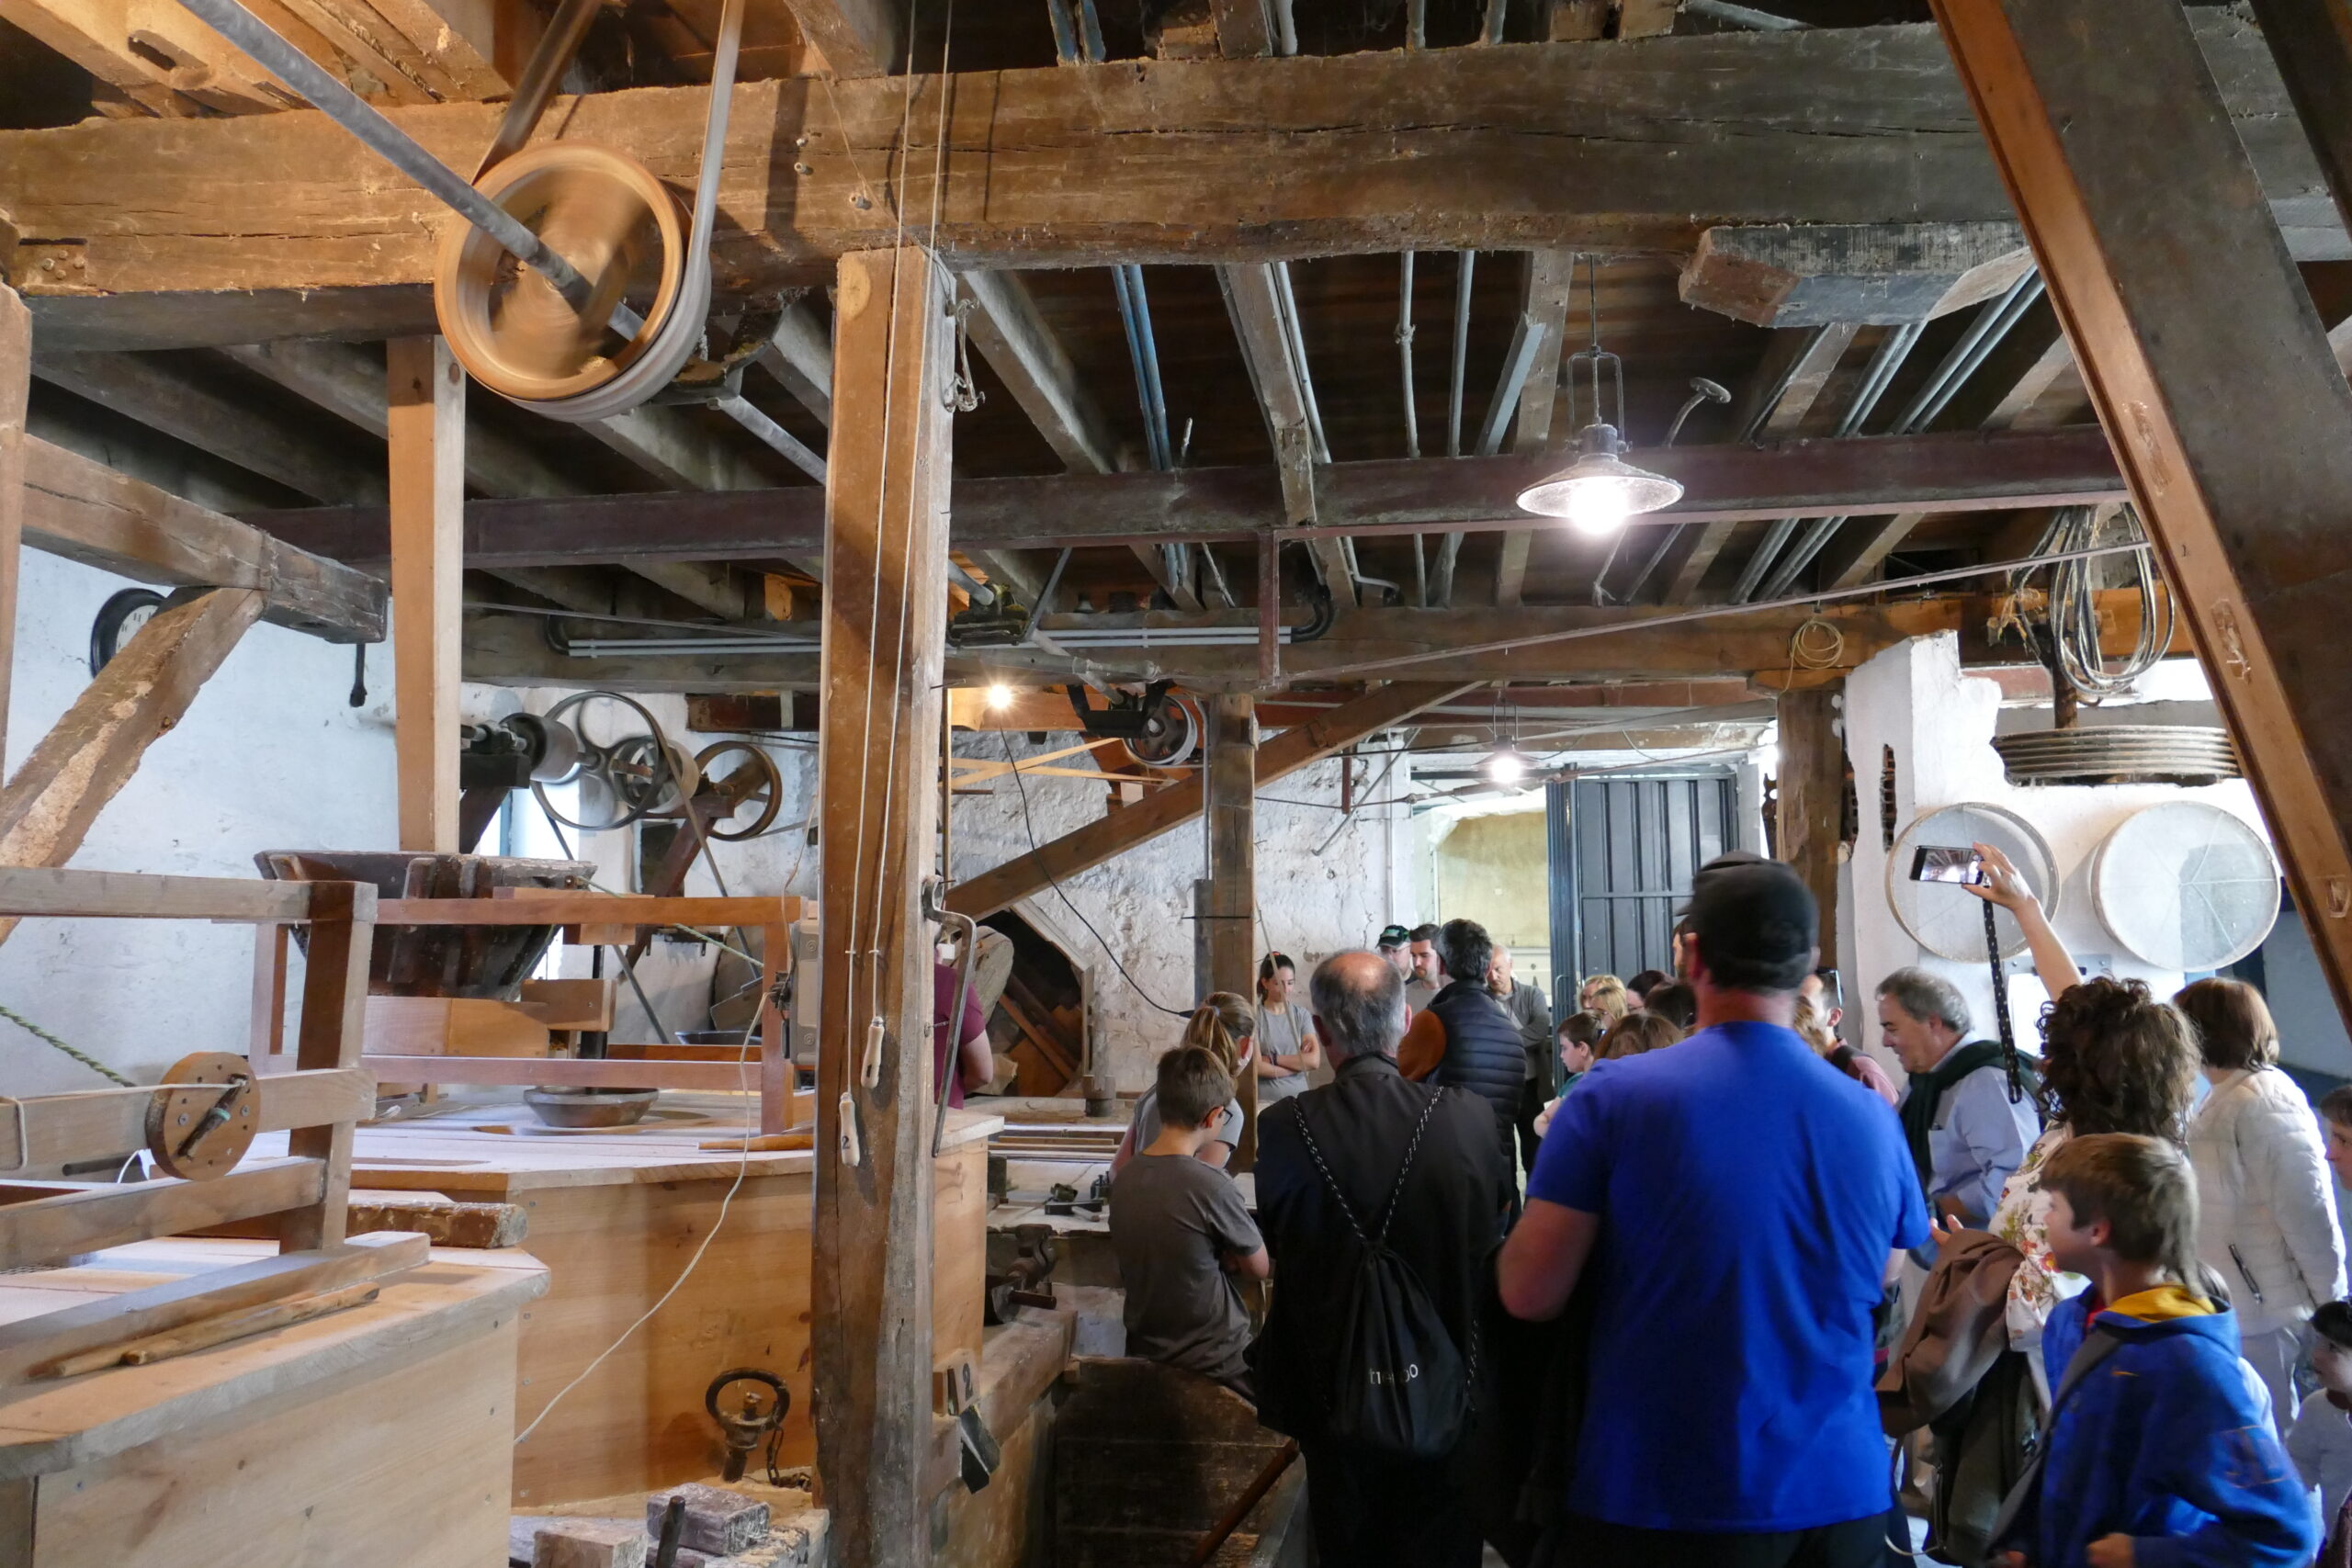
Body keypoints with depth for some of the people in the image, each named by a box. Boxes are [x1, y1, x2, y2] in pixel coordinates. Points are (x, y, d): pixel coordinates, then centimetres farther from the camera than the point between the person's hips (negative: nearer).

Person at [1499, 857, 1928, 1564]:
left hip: (1657, 1502, -3)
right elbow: (1881, 1282, 12)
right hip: (1839, 1494, 3)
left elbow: (1530, 1294, -12)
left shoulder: (1613, 1097, -14)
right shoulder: (1872, 1119, -4)